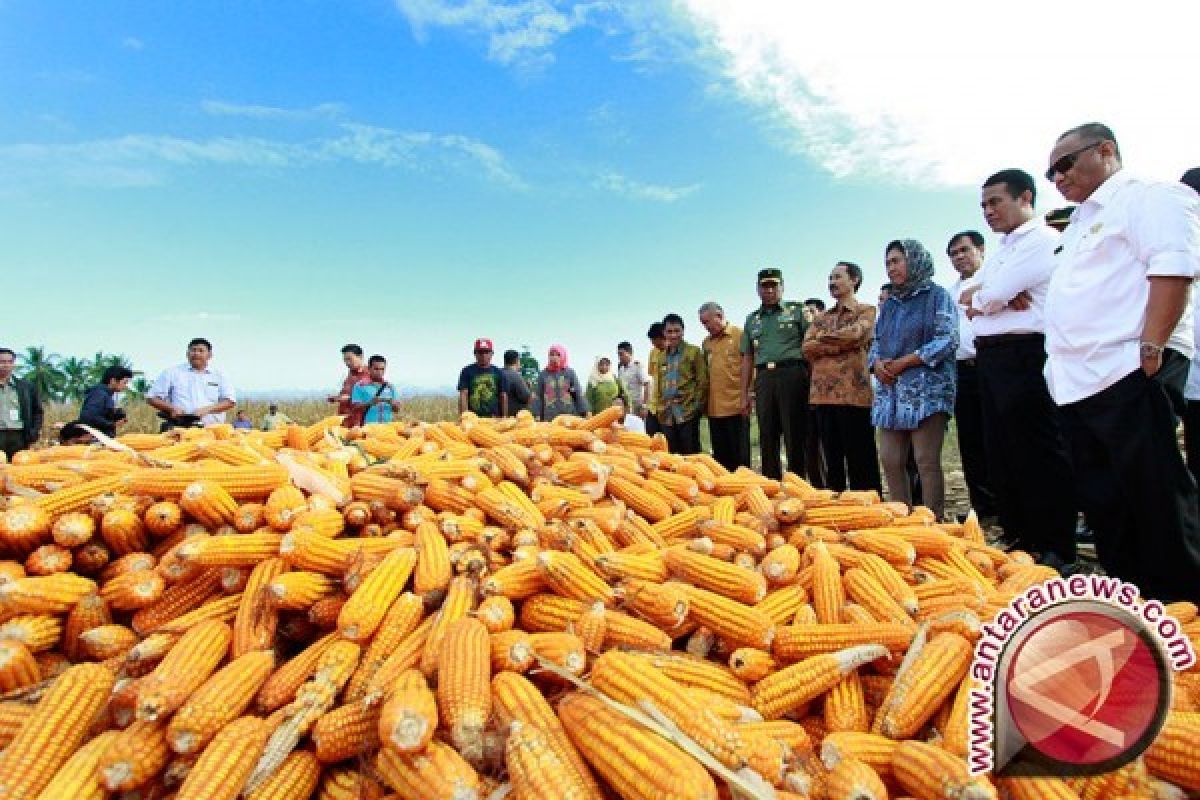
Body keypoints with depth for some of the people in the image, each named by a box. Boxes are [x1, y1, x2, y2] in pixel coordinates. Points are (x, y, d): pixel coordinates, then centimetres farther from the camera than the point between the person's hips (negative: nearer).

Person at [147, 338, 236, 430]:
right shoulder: (171, 373, 14)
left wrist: (207, 409, -12)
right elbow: (152, 398, 12)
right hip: (179, 430, 0)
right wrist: (172, 408, -7)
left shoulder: (219, 375, 15)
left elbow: (230, 401, 4)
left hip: (211, 429, 0)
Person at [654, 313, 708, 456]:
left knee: (690, 455, 0)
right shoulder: (661, 357, 15)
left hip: (688, 413, -5)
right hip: (667, 416, 5)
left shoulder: (694, 351, 1)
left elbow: (702, 381, -3)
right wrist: (659, 407, 12)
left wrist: (698, 405, -9)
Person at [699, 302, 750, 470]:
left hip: (736, 406, -6)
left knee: (740, 456, 2)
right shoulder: (706, 342, 13)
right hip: (714, 408, 6)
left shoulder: (739, 335, -4)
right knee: (720, 456, 11)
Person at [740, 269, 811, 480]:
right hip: (763, 378, 4)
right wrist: (744, 395, 13)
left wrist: (811, 379, -7)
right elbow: (747, 359, 18)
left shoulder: (796, 311, 9)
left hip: (792, 374, -4)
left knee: (795, 437, -4)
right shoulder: (752, 320, 20)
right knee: (767, 438, 5)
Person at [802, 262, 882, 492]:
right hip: (822, 395, 6)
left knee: (860, 462, -2)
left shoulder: (867, 311, 4)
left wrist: (823, 338, 0)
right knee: (832, 461, 11)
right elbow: (807, 348, 4)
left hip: (853, 394, -6)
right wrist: (840, 344, -9)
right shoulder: (821, 318, 20)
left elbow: (854, 334, -16)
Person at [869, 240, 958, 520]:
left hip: (926, 389, -6)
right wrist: (877, 363, -4)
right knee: (890, 460, 4)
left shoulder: (936, 295, 2)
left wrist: (904, 362, -14)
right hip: (891, 390, 6)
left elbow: (947, 340, -8)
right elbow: (877, 342, 19)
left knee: (927, 461, -8)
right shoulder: (889, 304, 20)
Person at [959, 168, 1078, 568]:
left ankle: (1056, 550, 4)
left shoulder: (1043, 240, -6)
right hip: (990, 357, 9)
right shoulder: (1002, 250, 23)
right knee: (1001, 454, 12)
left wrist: (978, 296, 7)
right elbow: (967, 300, 12)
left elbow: (989, 297, -15)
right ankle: (1018, 539, 23)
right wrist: (995, 297, -8)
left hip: (1024, 355, -9)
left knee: (1039, 456, -5)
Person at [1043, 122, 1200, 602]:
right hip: (1077, 382, 10)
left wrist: (1150, 350, -23)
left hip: (1127, 376, -9)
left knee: (1156, 501, -6)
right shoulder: (1082, 222, 27)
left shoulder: (1150, 197, -2)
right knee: (1101, 504, 12)